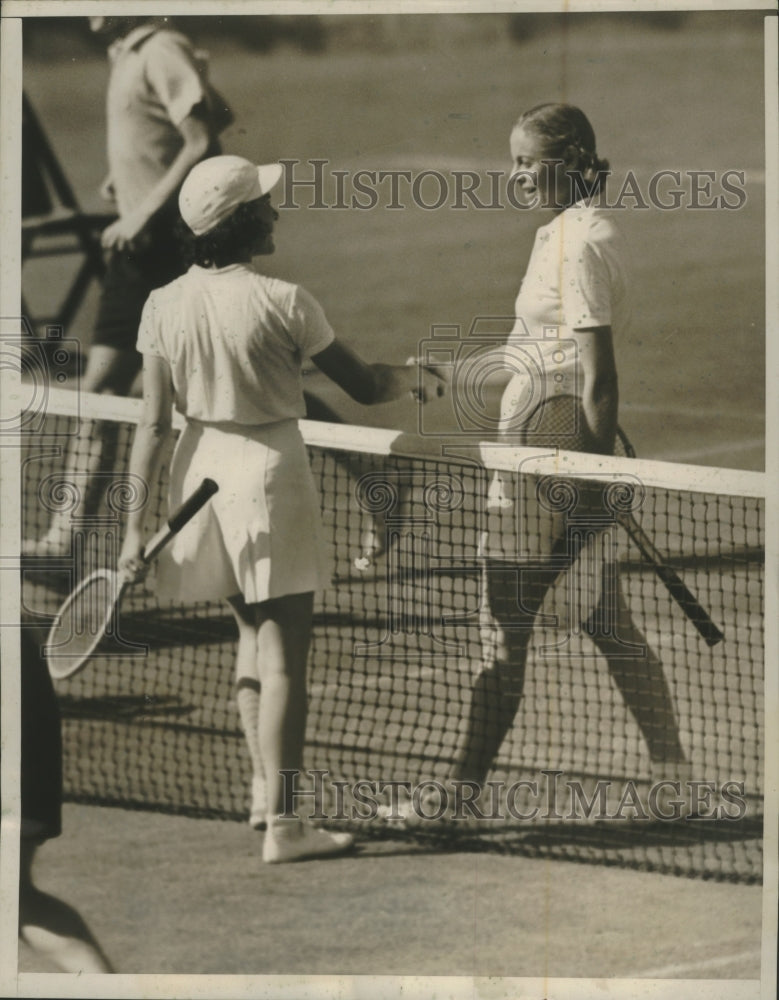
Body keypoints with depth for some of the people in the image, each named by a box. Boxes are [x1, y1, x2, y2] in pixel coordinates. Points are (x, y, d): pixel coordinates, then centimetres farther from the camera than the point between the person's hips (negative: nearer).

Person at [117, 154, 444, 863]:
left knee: (253, 630, 25)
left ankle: (265, 783, 30)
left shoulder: (165, 306, -3)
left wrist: (137, 523, 2)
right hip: (270, 472, -6)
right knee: (283, 653, -2)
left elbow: (155, 424, -2)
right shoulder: (282, 303, -15)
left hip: (200, 469, 6)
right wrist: (416, 378, 16)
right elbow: (364, 387, -6)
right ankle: (282, 823, -4)